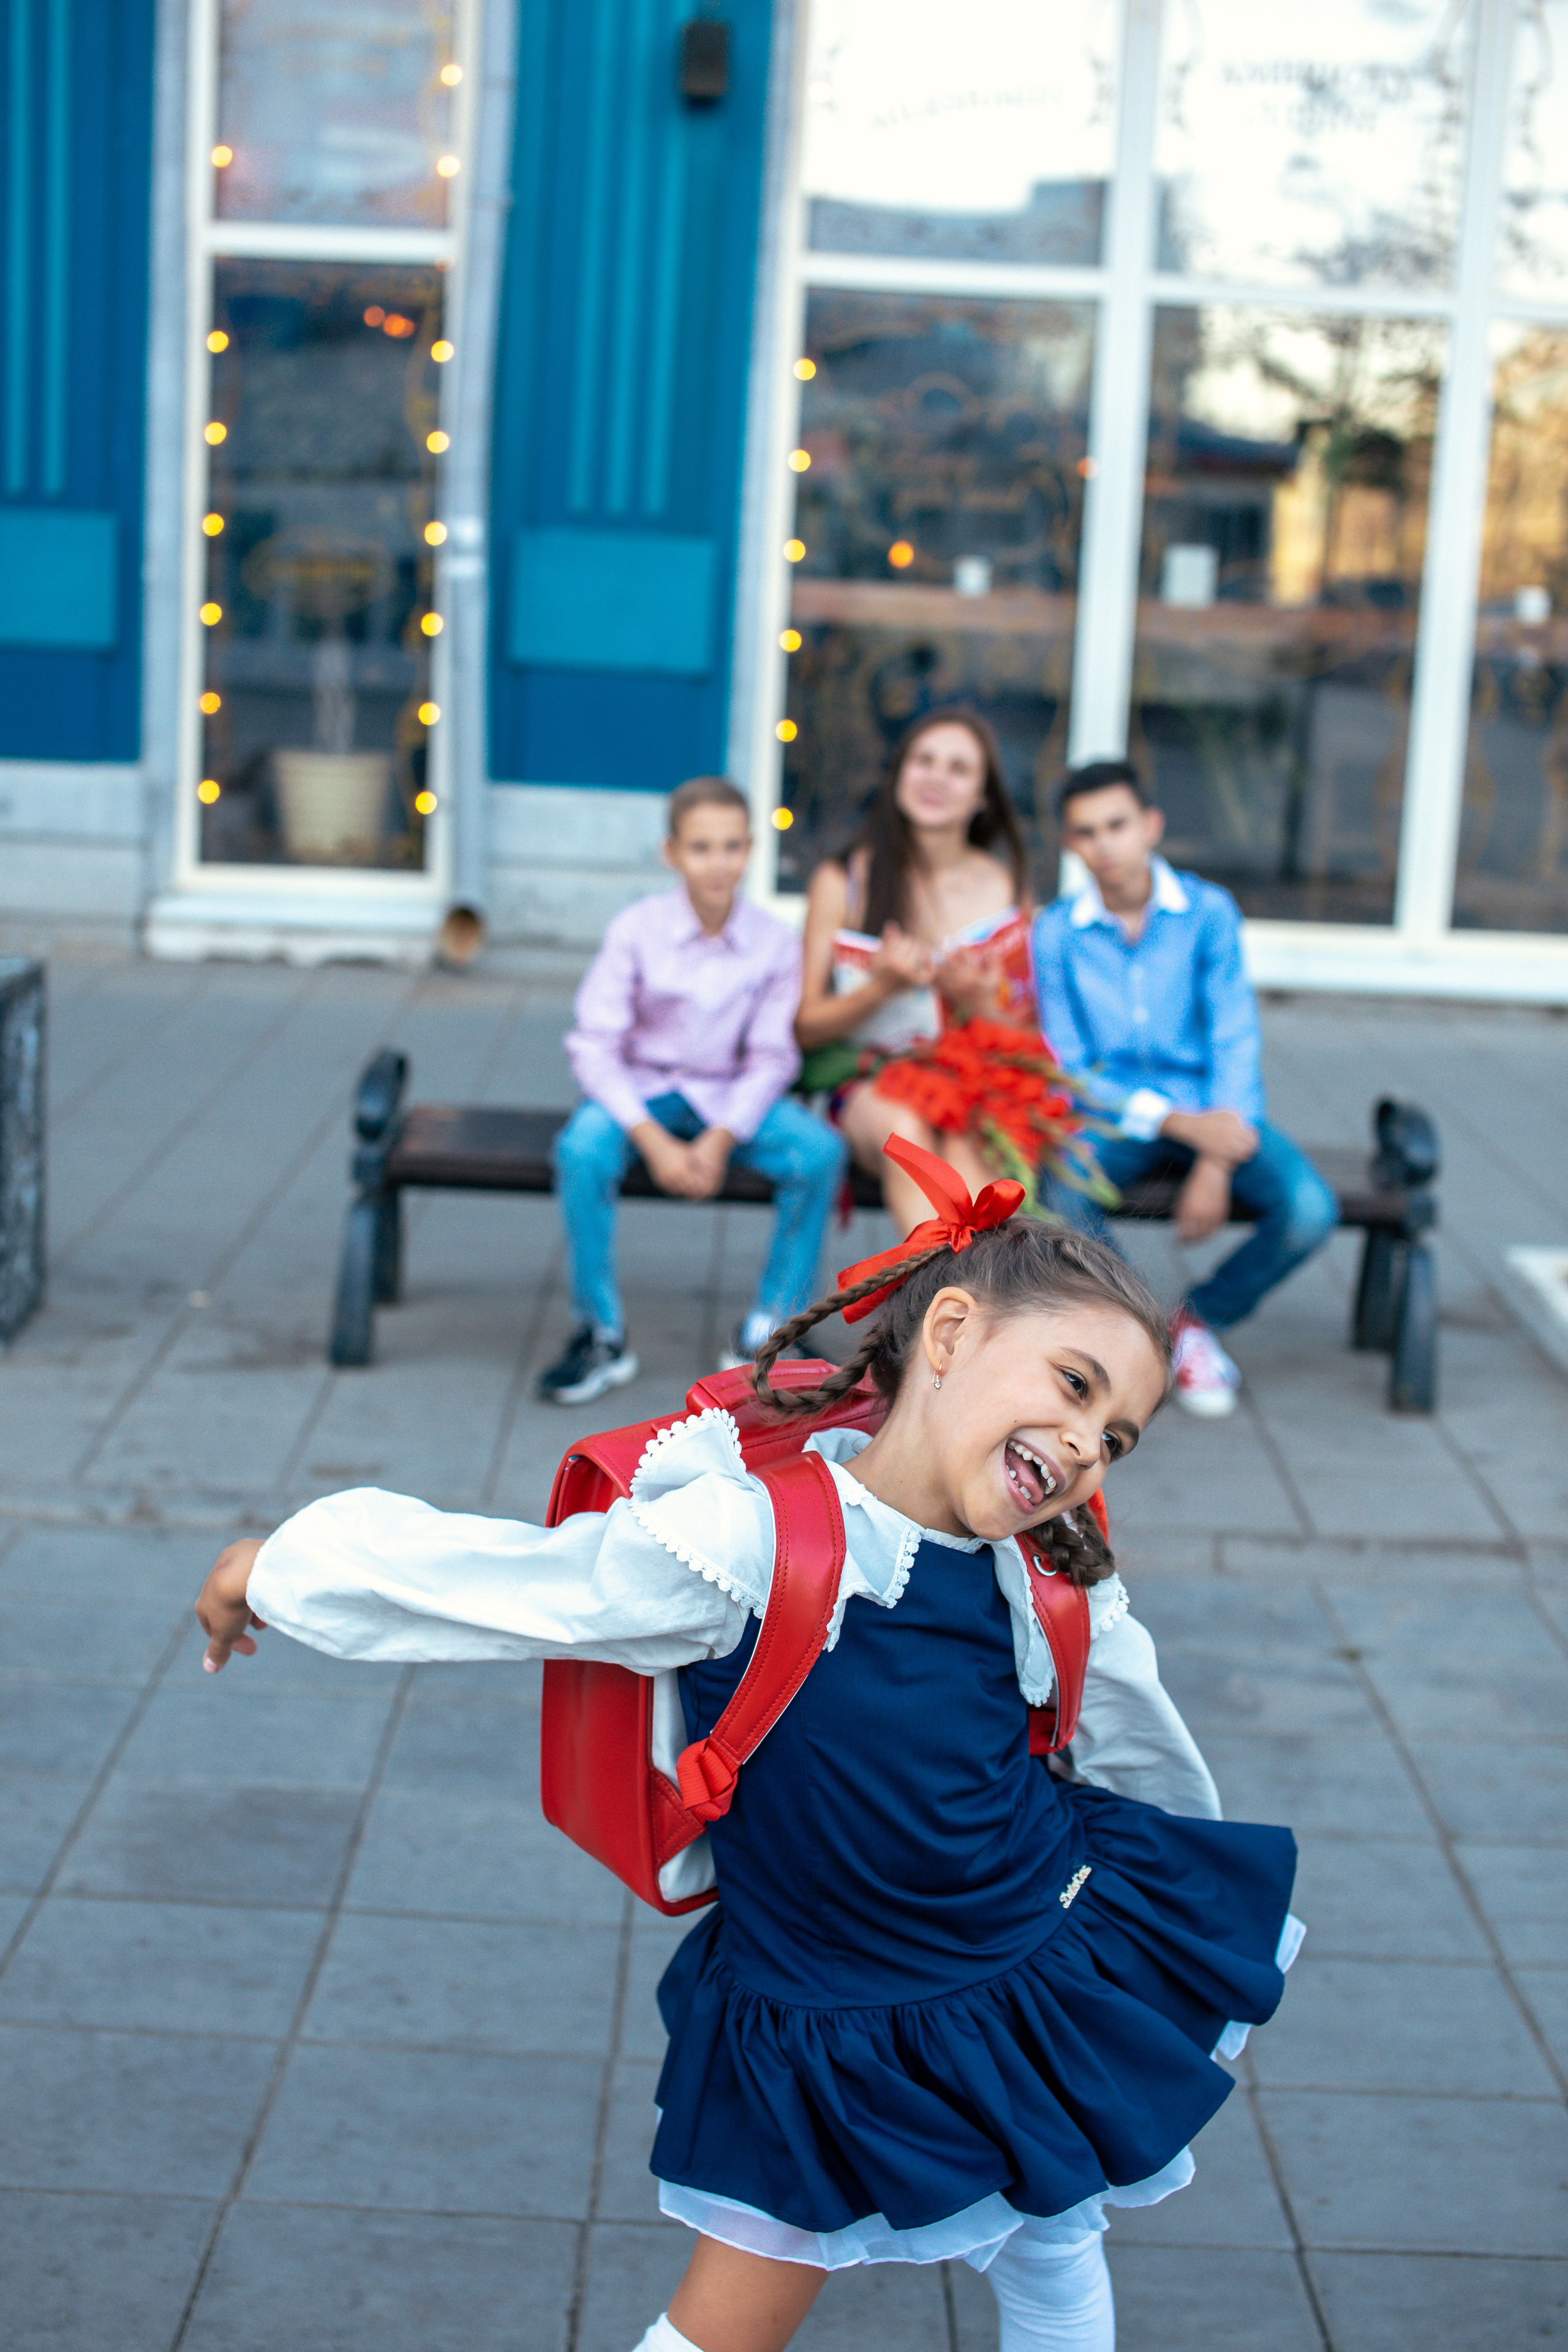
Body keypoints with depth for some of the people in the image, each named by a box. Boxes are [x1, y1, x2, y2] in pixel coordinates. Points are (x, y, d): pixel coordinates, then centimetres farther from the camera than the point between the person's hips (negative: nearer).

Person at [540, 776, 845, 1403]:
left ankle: (766, 1335, -11)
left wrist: (720, 1141, -19)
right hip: (641, 1090, -1)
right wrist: (653, 1141, -22)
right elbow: (595, 1046, -11)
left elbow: (769, 1058, -3)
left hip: (729, 1097, 2)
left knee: (821, 1151, -25)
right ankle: (601, 1334, -15)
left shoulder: (775, 944, -6)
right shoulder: (636, 930, -10)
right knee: (581, 1150, -34)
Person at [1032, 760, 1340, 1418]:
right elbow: (1066, 1067, -5)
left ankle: (1201, 1318, 5)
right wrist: (1176, 1122, -19)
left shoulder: (1208, 912, -2)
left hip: (1212, 1112, 1)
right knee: (1060, 1188, -35)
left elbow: (1236, 1043, -5)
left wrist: (1214, 1164, -19)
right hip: (1110, 1116, -1)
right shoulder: (1056, 931, -2)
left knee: (1310, 1209, -26)